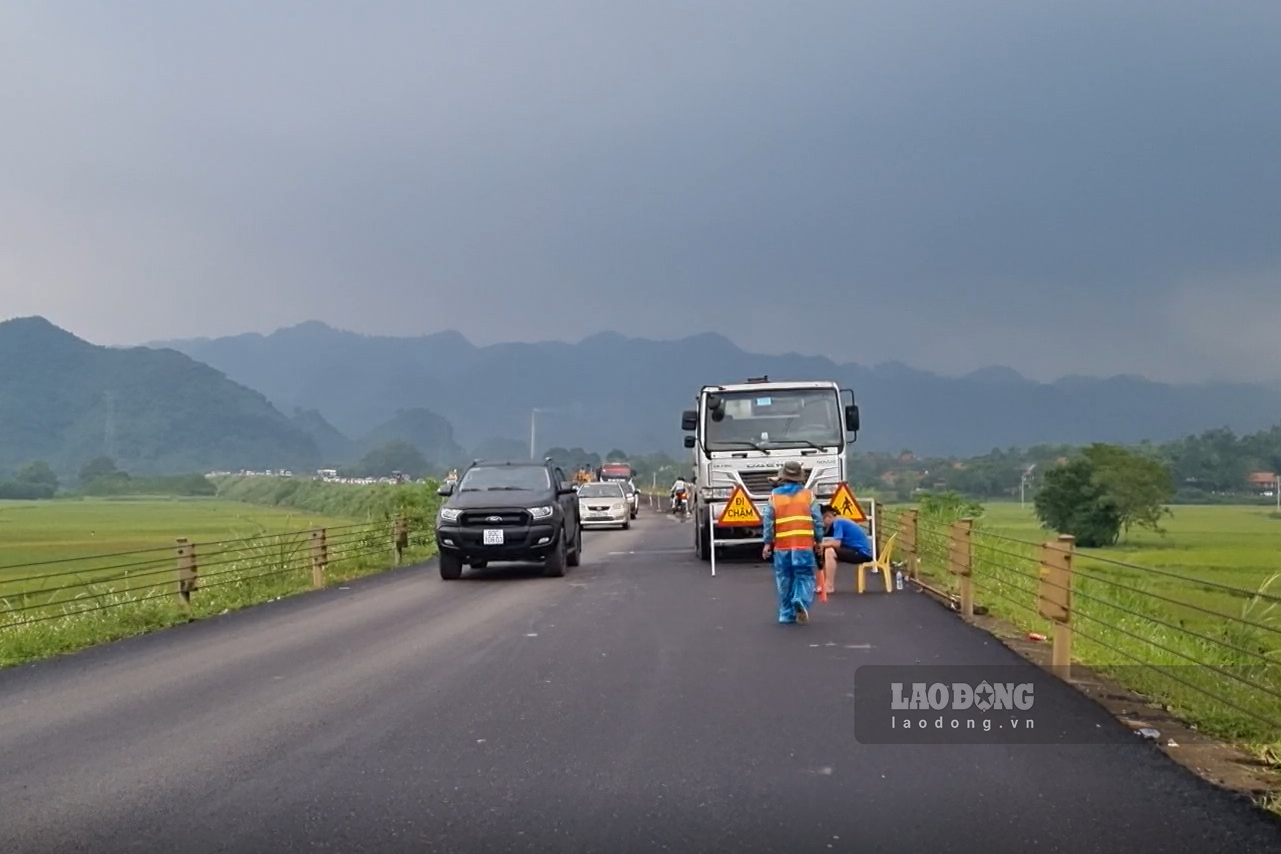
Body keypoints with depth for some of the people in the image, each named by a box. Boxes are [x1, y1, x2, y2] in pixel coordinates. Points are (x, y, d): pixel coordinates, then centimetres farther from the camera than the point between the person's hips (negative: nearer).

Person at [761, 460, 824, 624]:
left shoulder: (774, 496, 4)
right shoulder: (808, 495, 4)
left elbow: (768, 521, 1)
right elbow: (818, 520, 3)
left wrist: (767, 542, 7)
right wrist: (818, 540, 12)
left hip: (781, 545, 1)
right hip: (804, 544, -1)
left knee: (785, 579, 10)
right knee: (804, 576, 5)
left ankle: (787, 613, 12)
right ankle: (801, 601, -21)